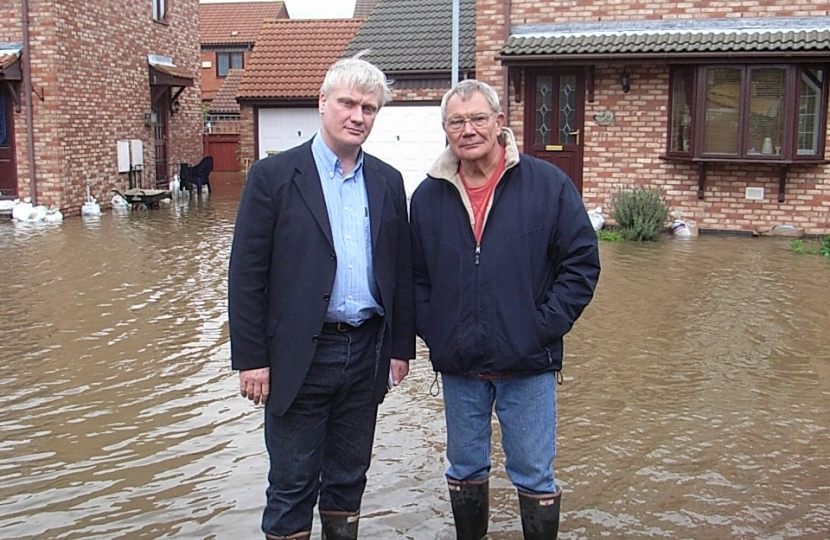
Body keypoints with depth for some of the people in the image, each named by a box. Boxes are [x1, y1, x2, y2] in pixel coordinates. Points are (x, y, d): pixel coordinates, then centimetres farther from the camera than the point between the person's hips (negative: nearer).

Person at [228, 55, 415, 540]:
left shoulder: (388, 182, 7)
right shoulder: (274, 176, -6)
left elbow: (401, 270, 10)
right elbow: (247, 275, -8)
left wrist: (401, 346, 8)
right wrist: (251, 359, -10)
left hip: (367, 352, 4)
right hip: (300, 355, -4)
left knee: (349, 478, 17)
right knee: (292, 486, 7)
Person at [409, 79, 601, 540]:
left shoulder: (548, 185, -5)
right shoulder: (428, 196, 3)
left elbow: (582, 262, -4)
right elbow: (413, 274, 9)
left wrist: (545, 326, -10)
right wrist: (430, 329, -3)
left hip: (528, 365, -2)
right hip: (458, 366, 3)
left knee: (534, 476, 8)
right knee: (464, 470, 17)